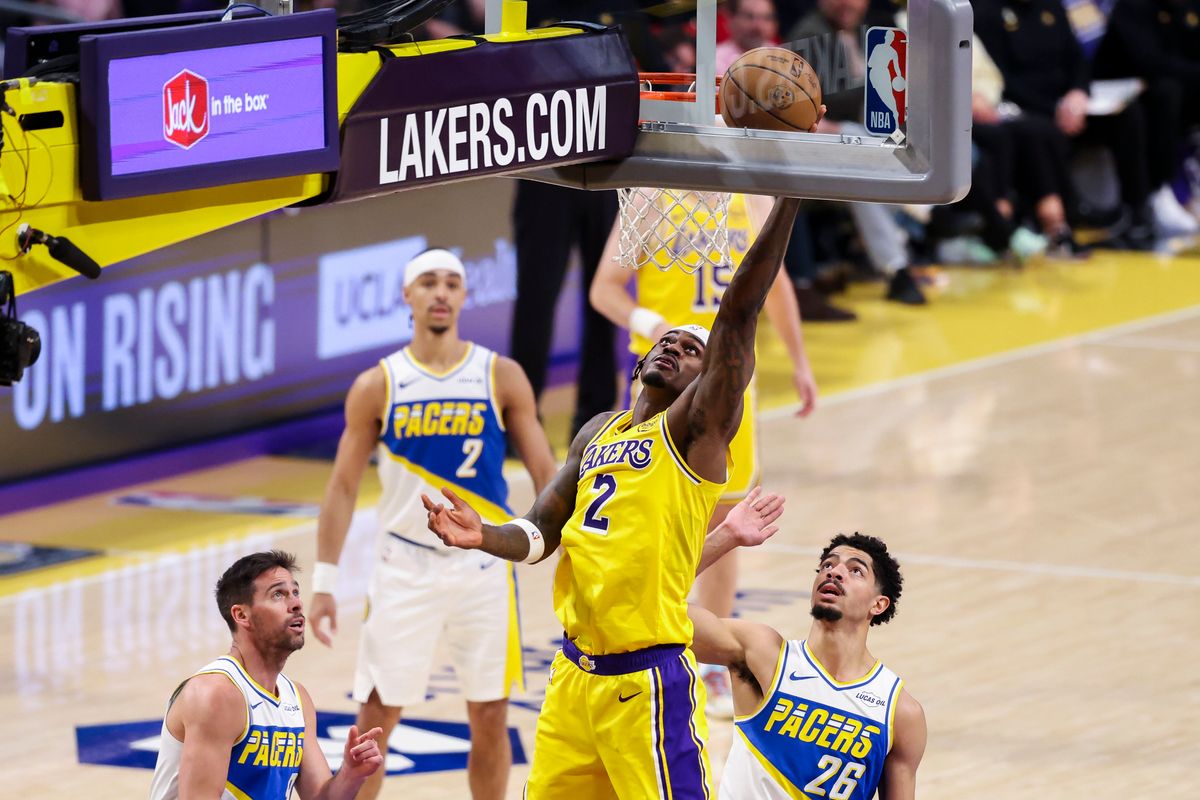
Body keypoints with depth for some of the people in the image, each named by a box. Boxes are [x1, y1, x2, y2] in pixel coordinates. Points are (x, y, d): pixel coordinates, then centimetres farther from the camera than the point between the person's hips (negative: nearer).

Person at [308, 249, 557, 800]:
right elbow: (343, 486, 3)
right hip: (405, 566, 0)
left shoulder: (502, 378, 0)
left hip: (483, 564, 1)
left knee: (490, 717, 6)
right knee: (377, 715, -1)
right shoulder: (377, 387, -1)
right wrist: (324, 581, -1)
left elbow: (544, 472, 1)